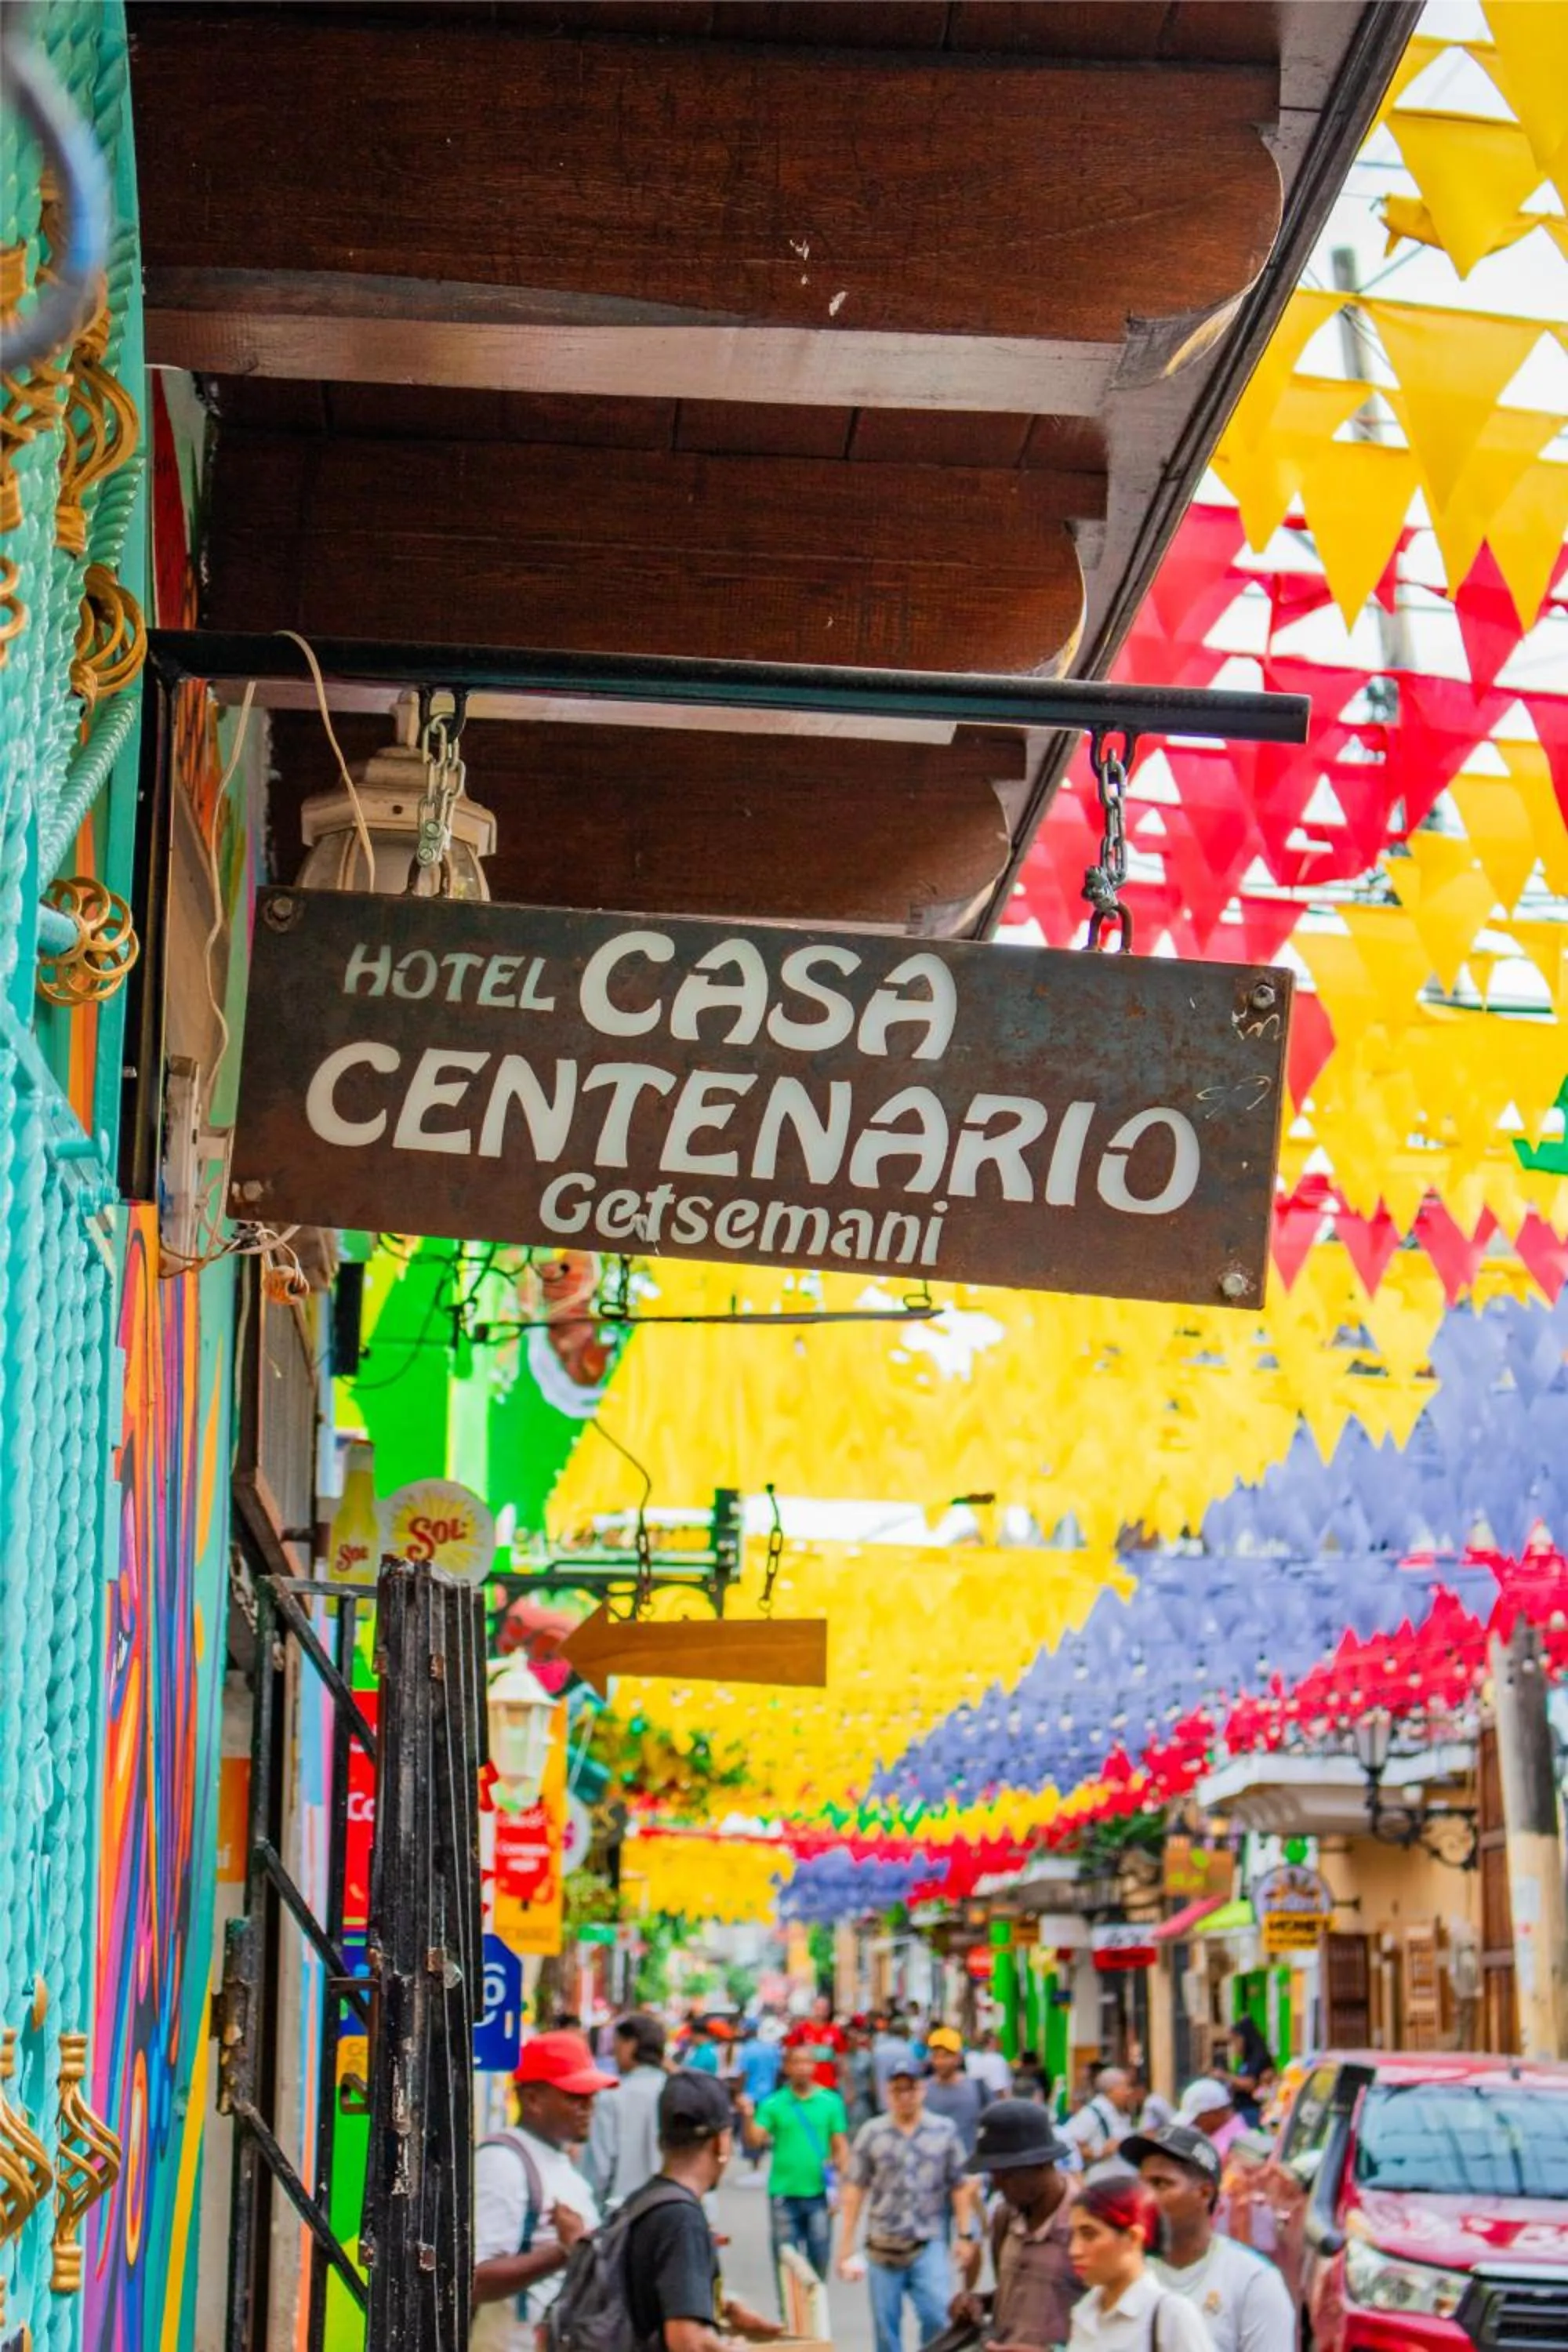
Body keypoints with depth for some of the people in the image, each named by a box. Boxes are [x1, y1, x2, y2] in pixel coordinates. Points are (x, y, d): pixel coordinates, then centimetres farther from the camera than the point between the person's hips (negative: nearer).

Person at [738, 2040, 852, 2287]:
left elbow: (841, 2148, 2)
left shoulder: (831, 2102, 0)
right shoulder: (773, 2104, -1)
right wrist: (748, 2117, -25)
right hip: (784, 2194, 0)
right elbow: (754, 2141, -7)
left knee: (819, 2259, 7)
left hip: (819, 2195, 0)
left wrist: (838, 2187, -3)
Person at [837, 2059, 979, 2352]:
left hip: (929, 2244, -1)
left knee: (937, 2315, -13)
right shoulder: (871, 2133, 0)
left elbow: (959, 2187, 6)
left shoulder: (945, 2131, 1)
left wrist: (966, 2235, 0)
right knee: (885, 2324, 7)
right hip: (883, 2246, 1)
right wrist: (846, 2246, 2)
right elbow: (855, 2191, 3)